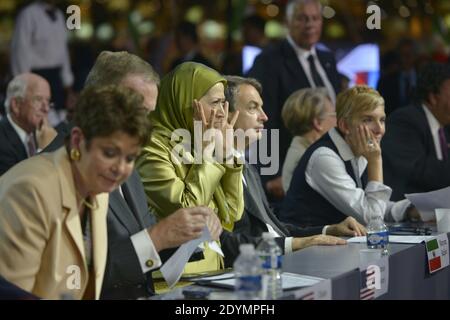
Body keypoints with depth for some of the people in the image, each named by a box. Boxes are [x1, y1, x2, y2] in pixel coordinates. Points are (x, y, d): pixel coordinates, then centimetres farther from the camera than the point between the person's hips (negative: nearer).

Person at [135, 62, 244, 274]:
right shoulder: (152, 147, -10)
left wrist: (226, 150, 5)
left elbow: (231, 215, 13)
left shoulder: (192, 144, 13)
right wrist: (207, 152, -10)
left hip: (211, 266, 7)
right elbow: (185, 212, -19)